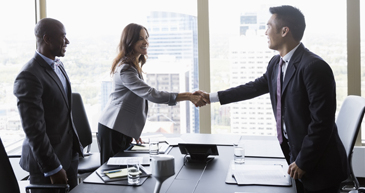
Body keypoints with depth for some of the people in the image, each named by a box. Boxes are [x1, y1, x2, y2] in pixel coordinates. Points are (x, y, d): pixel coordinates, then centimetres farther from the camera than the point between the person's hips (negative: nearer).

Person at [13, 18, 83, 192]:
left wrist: (76, 145, 16)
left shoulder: (58, 65, 9)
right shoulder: (29, 76, -20)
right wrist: (53, 169, -19)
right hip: (48, 160, -8)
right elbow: (34, 130, -21)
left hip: (69, 155, 8)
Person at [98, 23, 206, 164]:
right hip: (113, 130, -9)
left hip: (123, 129, 9)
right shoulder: (125, 69, -20)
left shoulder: (134, 65, 13)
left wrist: (133, 132, 18)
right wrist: (188, 96, -33)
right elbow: (151, 94, -30)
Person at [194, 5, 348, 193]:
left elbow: (322, 122, -22)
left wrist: (303, 163, -17)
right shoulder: (276, 63, 4)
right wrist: (211, 97, 19)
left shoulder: (314, 67, -22)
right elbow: (256, 87, 17)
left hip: (319, 165, -7)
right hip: (293, 154, 7)